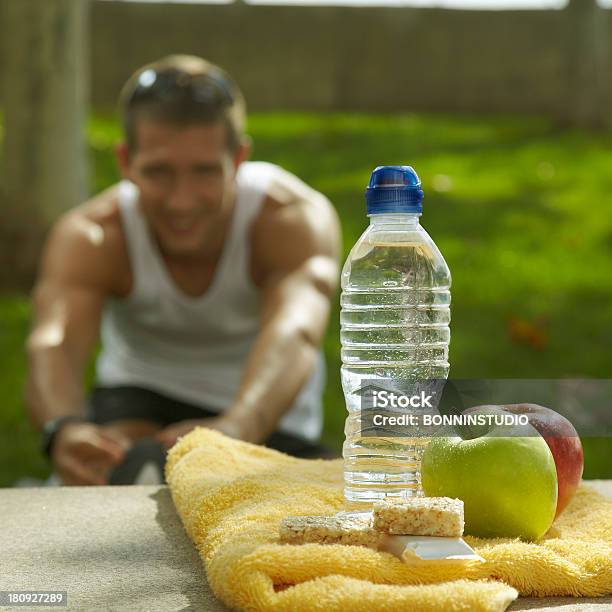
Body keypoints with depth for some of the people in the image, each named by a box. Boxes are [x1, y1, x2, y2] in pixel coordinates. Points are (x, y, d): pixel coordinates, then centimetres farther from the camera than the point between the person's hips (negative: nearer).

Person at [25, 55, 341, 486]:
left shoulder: (297, 219, -28)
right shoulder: (89, 237, -24)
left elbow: (294, 334, -48)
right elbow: (53, 344, -43)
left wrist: (234, 430, -70)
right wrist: (64, 430, -68)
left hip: (265, 411, 2)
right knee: (115, 468, -32)